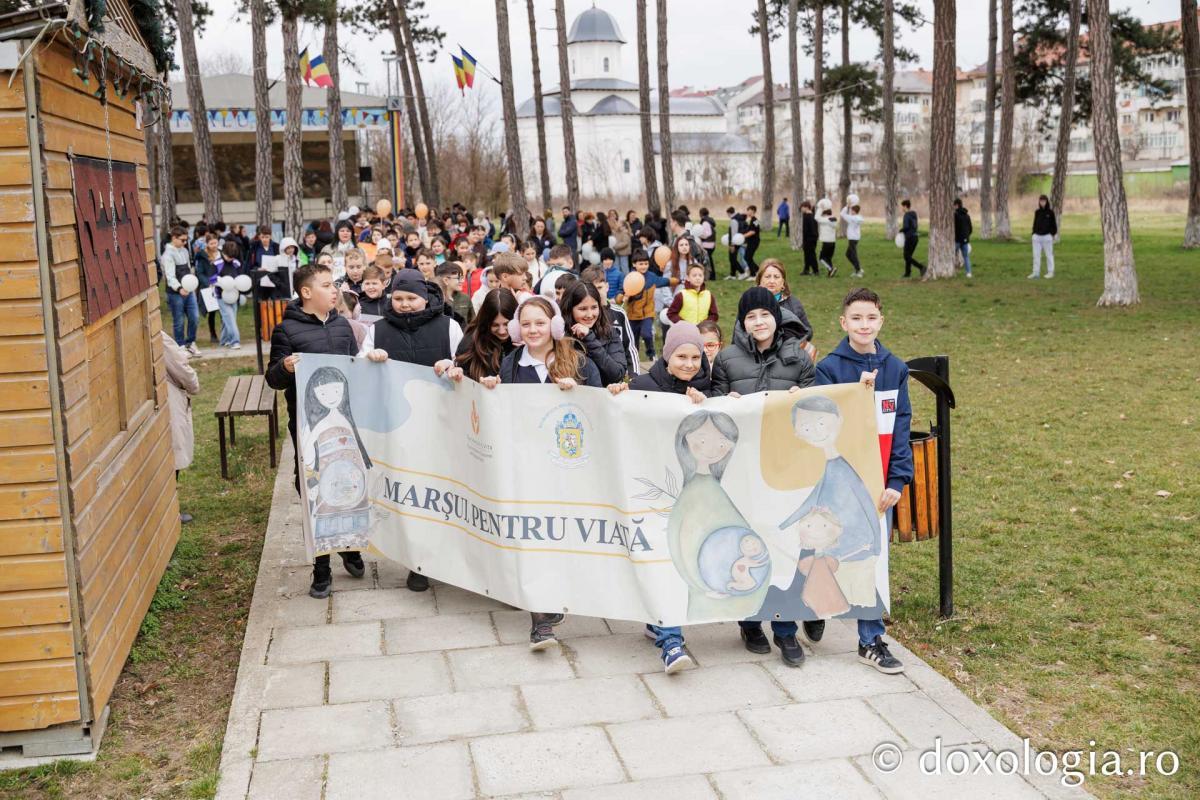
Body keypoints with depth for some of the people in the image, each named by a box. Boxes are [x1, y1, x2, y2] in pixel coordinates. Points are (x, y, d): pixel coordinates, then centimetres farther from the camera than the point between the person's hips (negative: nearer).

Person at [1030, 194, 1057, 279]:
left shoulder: (1050, 212, -1)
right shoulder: (1037, 212, 9)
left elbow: (1054, 224, 2)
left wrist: (1053, 234, -4)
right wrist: (1033, 234, 11)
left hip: (1047, 236, -4)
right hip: (1037, 236, 4)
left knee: (1049, 255, 2)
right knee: (1036, 255, 3)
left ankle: (1050, 272, 9)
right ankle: (1036, 272, 7)